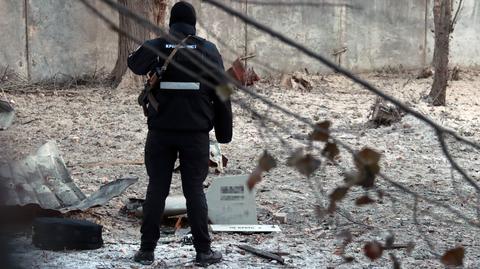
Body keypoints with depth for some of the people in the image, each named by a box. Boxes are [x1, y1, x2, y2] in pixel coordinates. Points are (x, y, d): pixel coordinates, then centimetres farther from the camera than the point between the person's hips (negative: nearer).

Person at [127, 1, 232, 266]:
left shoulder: (154, 47, -2)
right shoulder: (207, 50, -2)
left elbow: (133, 63, 19)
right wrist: (224, 132, 6)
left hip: (161, 132, 1)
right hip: (196, 133, -1)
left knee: (156, 189, 7)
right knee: (195, 190, 4)